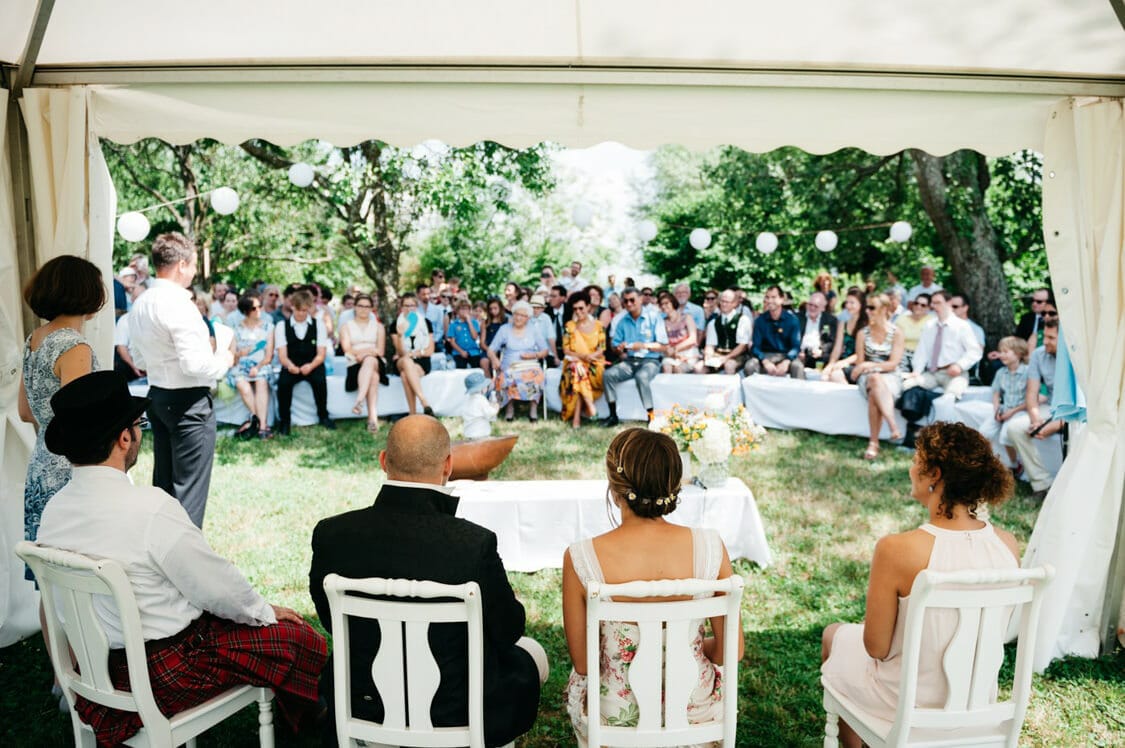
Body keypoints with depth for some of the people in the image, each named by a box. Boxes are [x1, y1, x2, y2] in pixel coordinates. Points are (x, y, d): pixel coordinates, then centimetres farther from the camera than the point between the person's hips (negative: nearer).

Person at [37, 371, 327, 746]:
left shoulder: (54, 509, -3)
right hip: (165, 675, -8)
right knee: (303, 641, 5)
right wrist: (265, 610, 2)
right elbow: (218, 587, -18)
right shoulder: (151, 508, -28)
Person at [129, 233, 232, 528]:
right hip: (189, 402, -9)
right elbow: (195, 365, -25)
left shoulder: (140, 305, 9)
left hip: (158, 396, 9)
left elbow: (140, 361, 18)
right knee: (190, 486, -1)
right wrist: (224, 359, -6)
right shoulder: (177, 304, -19)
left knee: (163, 482, 18)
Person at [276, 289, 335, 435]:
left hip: (313, 365, 0)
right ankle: (284, 420, -11)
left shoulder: (318, 324, 3)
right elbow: (282, 355, -6)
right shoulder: (281, 326, 3)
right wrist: (289, 365, -30)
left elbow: (321, 354, -3)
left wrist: (311, 366, -25)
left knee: (320, 380, -31)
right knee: (283, 382, -30)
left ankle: (323, 416, -7)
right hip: (291, 366, 0)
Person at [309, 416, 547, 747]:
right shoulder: (475, 543, -28)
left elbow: (331, 620, -2)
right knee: (530, 654, 26)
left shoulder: (331, 533, -18)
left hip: (361, 710, 4)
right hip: (457, 714, -3)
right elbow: (508, 629, -11)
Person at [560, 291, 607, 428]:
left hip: (594, 364, -1)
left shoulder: (598, 326, 8)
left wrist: (588, 357, -18)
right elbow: (566, 350, 2)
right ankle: (589, 405, -38)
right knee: (577, 370, -36)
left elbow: (601, 350, 2)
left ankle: (577, 416, -36)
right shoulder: (569, 326, 9)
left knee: (579, 376, -34)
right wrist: (582, 356, -16)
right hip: (574, 362, 1)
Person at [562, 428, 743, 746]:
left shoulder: (579, 559, -24)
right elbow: (731, 649, -10)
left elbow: (582, 662, -11)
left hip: (615, 713, -1)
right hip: (694, 709, 1)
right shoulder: (709, 547, -21)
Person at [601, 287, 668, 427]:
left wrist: (644, 345, -19)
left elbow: (663, 345, -4)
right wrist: (619, 349, -12)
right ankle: (613, 415, -16)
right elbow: (615, 345, 12)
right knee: (609, 375, -24)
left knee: (641, 376, -37)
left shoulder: (654, 318, 0)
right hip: (629, 361, 4)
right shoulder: (622, 321, 12)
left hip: (650, 360, -4)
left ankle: (651, 416, -26)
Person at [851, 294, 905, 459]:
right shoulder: (863, 334, 8)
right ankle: (894, 428, -47)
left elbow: (893, 364, -5)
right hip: (868, 377, 1)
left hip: (891, 377, -1)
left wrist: (870, 365, -16)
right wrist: (862, 368, -16)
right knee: (875, 380, -38)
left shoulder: (896, 333, 1)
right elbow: (860, 364, 7)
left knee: (874, 394, -37)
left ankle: (873, 442, -41)